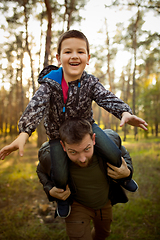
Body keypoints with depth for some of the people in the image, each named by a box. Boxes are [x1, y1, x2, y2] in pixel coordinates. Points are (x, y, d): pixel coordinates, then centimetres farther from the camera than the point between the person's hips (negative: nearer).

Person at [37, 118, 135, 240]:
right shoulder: (52, 158, -36)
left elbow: (124, 154, -9)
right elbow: (41, 171, -9)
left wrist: (127, 172, -30)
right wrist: (51, 191, -27)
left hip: (105, 201, 4)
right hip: (76, 204, -3)